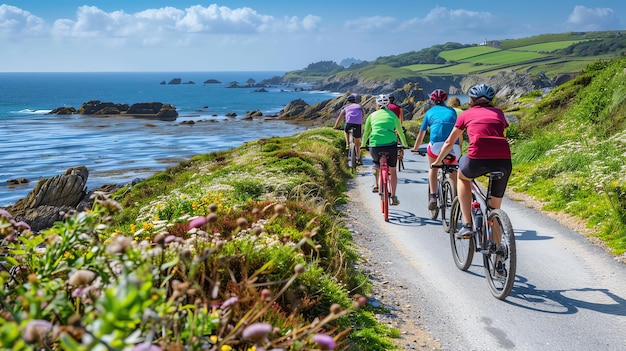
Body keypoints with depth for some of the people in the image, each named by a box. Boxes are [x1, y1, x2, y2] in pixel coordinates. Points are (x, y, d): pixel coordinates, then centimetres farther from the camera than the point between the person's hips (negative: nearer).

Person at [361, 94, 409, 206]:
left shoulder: (372, 115, 16)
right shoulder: (392, 115, 18)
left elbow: (366, 133, 23)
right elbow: (400, 132, 28)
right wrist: (405, 145, 43)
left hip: (375, 145, 0)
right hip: (391, 144, 0)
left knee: (376, 163, 34)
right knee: (392, 170, 17)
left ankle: (376, 185, 24)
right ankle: (393, 197, 14)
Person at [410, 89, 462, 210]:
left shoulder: (430, 112, 23)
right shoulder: (452, 111, 28)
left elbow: (421, 134, 25)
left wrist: (415, 149, 38)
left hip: (436, 145, -1)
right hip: (454, 146, 1)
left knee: (433, 169, 23)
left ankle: (433, 197, 9)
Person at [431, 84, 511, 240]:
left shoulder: (466, 114, 21)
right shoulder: (498, 113, 26)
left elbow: (449, 142, 30)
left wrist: (438, 161, 45)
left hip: (478, 159, -2)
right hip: (504, 161, 3)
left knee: (462, 176, 32)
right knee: (495, 208, 20)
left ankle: (467, 225, 20)